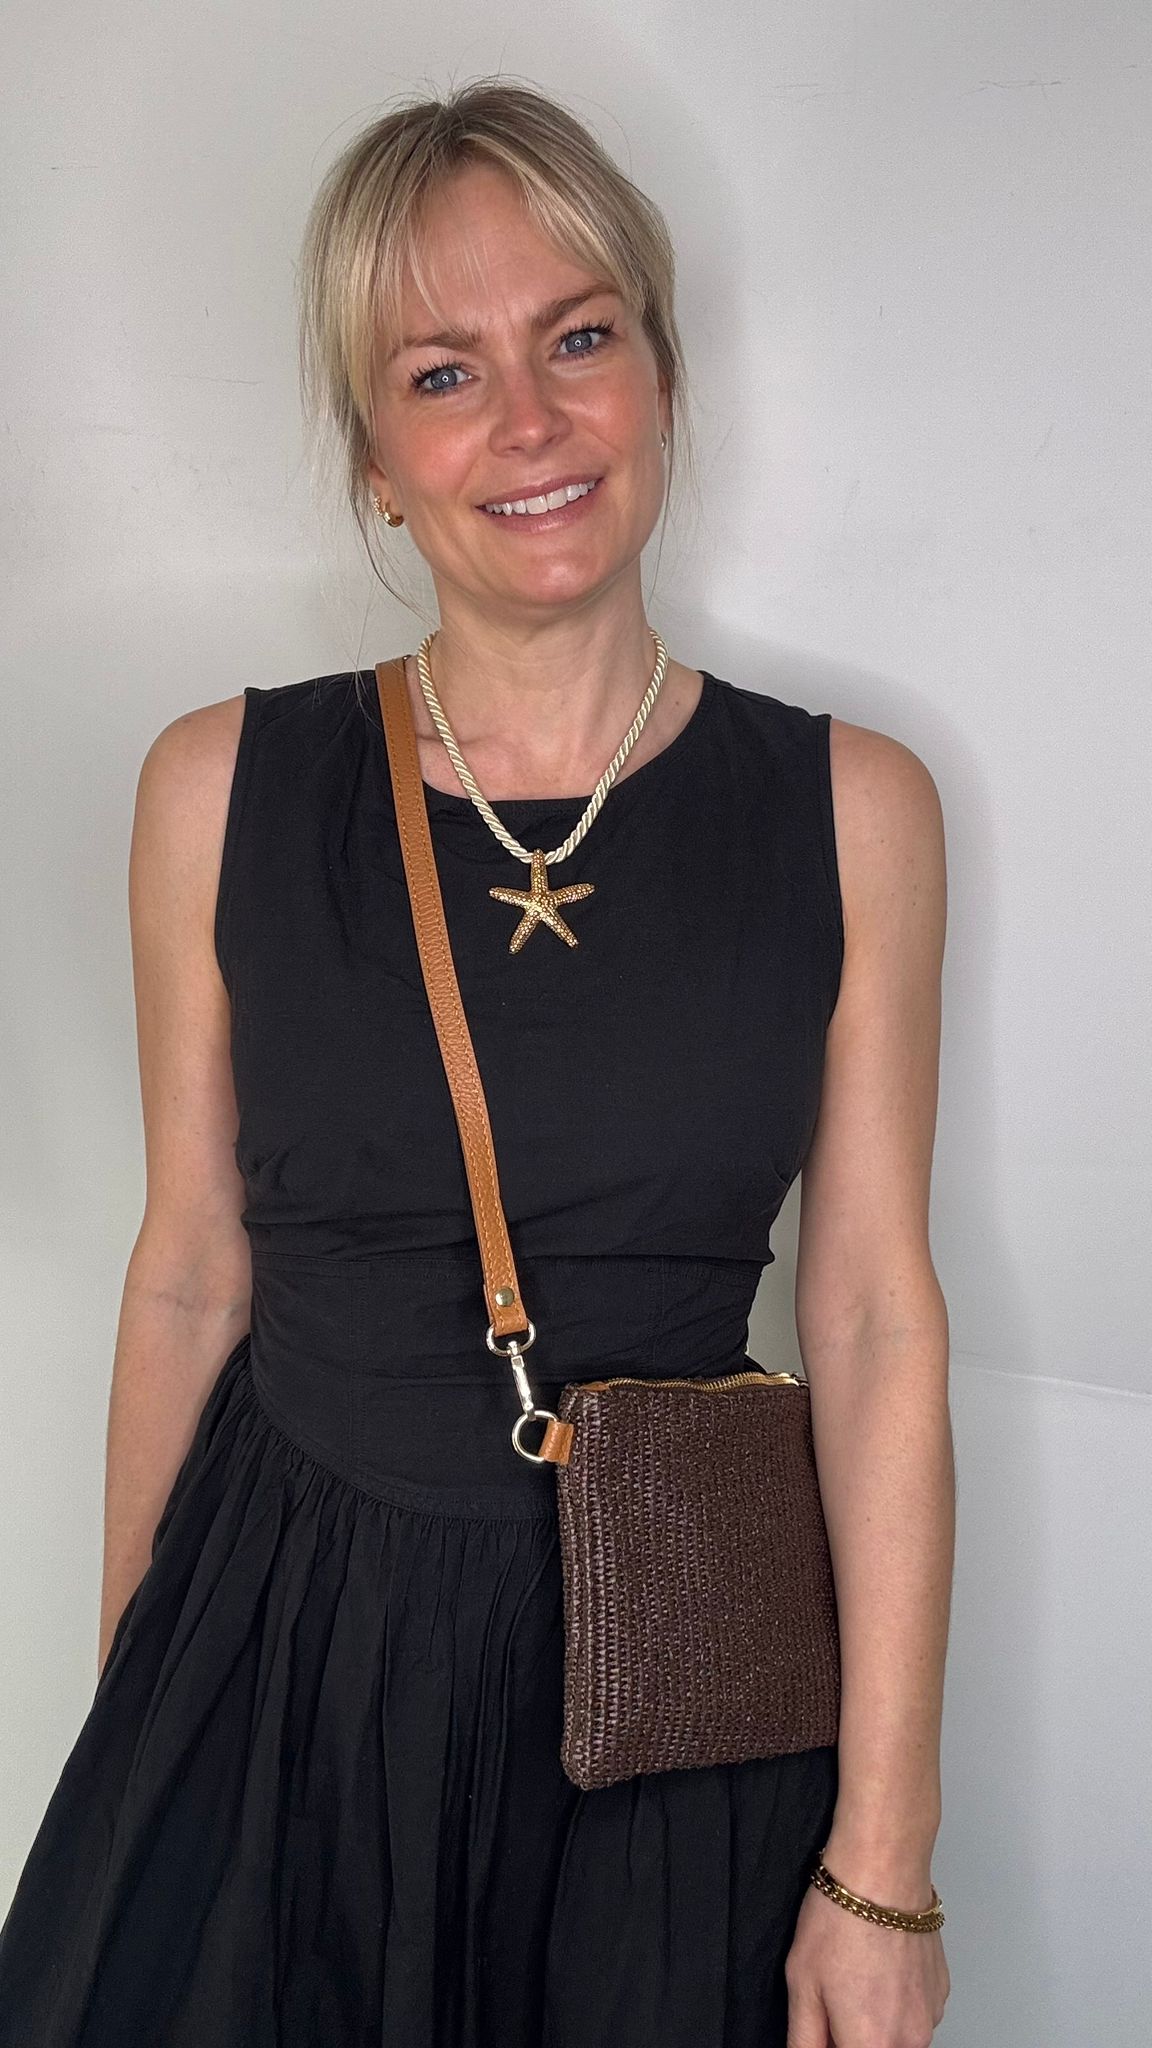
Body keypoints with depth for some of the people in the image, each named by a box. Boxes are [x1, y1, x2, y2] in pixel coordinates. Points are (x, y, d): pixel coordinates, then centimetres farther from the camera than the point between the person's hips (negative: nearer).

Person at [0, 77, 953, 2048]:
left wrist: (884, 1869, -6)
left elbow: (875, 1324, -7)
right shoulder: (225, 786, -5)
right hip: (281, 1657, 1)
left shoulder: (850, 809, -6)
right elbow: (191, 1272, 1)